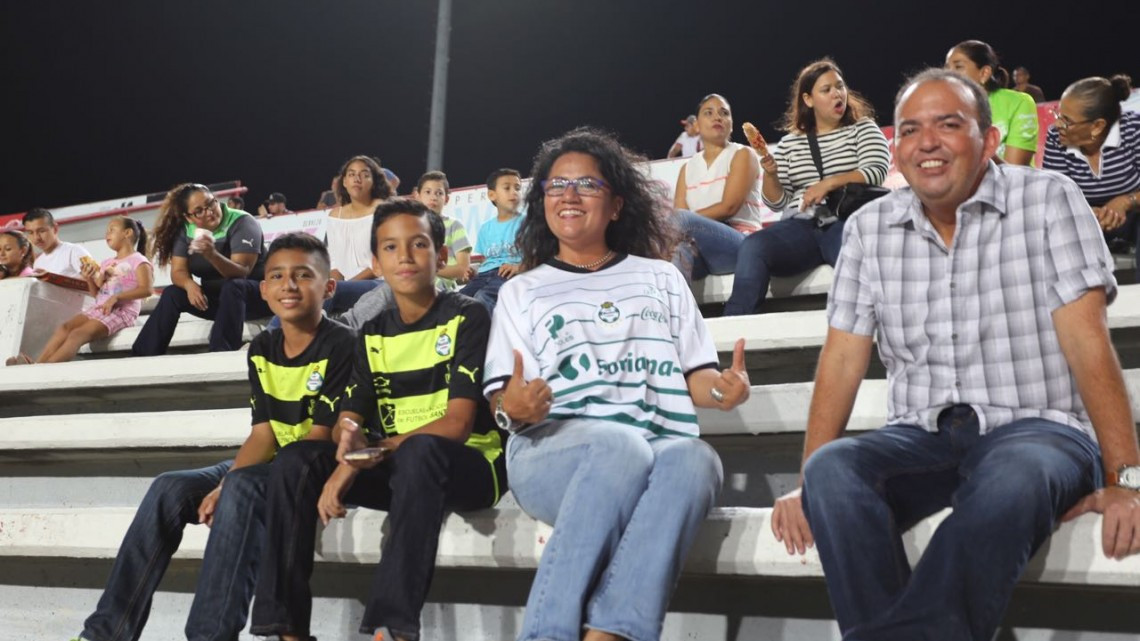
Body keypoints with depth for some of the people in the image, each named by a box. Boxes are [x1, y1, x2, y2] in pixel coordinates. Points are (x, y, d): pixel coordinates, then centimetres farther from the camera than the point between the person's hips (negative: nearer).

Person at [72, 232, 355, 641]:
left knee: (243, 487, -35)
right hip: (270, 465, 7)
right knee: (169, 489, -13)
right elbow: (263, 434, 3)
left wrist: (231, 485, -22)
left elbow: (319, 437, -17)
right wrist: (226, 484, -18)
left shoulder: (342, 346, -13)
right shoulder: (262, 350, 8)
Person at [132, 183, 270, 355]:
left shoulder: (242, 222, -18)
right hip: (217, 299, 6)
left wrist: (212, 255, -46)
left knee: (232, 287, -34)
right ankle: (143, 357, -9)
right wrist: (189, 285, -29)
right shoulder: (185, 230, -1)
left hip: (256, 295, -6)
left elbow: (241, 273, -28)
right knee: (172, 293, -10)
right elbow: (178, 271, -5)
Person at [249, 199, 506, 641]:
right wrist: (348, 444, -23)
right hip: (397, 471, 6)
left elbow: (457, 424, -16)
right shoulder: (373, 334, 10)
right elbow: (349, 418, 3)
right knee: (295, 460, -14)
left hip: (468, 466, -5)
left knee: (418, 451, -38)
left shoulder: (467, 318, -7)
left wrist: (371, 452, -23)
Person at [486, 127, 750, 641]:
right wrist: (514, 409, -16)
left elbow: (694, 374, 18)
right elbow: (505, 400, 9)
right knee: (622, 444, -38)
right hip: (551, 451, -1)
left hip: (658, 449, 2)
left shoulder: (660, 278, 25)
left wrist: (724, 389, -6)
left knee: (695, 458, -36)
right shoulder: (522, 291, 21)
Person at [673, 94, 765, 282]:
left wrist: (683, 220, -13)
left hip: (740, 244, -4)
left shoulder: (742, 155, 6)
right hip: (699, 249, 4)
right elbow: (678, 213, 5)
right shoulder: (688, 168, 20)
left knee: (680, 220, -31)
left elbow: (728, 207, -9)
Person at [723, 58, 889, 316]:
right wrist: (770, 174, -4)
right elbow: (777, 203, 17)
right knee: (752, 247, -29)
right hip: (800, 227, 2)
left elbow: (877, 170, -4)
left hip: (845, 222, -2)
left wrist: (829, 183, -17)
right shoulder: (789, 144, 19)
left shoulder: (863, 129, 13)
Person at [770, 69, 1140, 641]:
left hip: (1035, 427, -3)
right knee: (832, 469, -29)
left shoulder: (1047, 199, 0)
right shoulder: (869, 228, 10)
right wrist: (807, 485, -5)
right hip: (920, 438, 3)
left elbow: (1086, 340, -8)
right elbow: (843, 359, 5)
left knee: (1012, 479, -39)